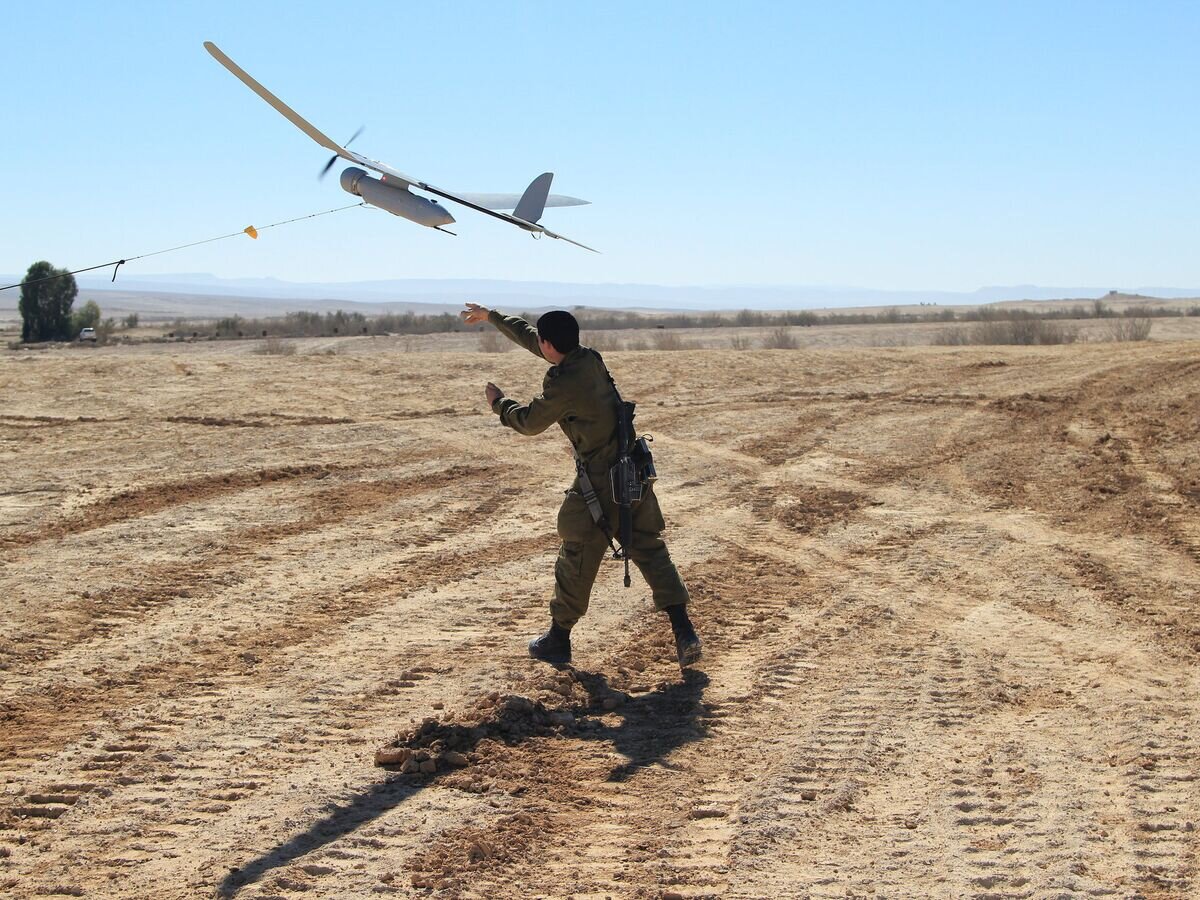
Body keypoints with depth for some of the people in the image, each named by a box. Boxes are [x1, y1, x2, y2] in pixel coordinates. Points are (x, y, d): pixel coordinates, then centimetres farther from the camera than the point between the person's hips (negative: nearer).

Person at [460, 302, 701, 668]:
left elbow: (529, 422, -2)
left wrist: (498, 401, 16)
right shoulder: (590, 359, 5)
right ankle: (683, 630, 0)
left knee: (576, 560, 8)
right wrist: (491, 316, 30)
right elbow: (529, 336, 19)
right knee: (650, 550, 11)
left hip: (600, 481, -7)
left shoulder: (562, 384, -19)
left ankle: (558, 640, 22)